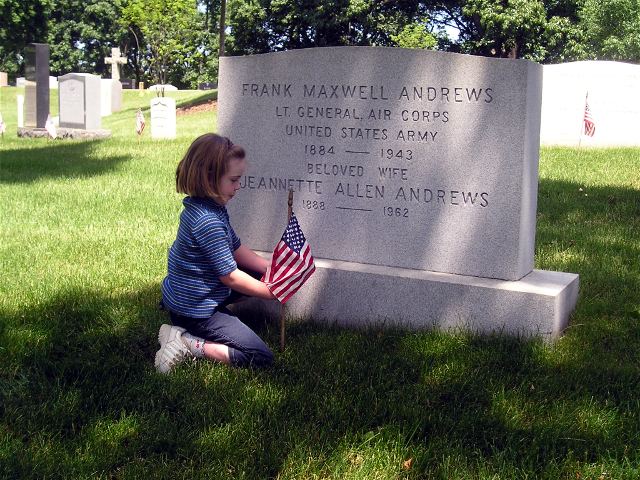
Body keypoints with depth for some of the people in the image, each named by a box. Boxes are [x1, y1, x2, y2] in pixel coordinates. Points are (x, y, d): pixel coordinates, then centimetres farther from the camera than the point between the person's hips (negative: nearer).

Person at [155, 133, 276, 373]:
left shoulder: (211, 208, 3)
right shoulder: (208, 222, -28)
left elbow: (237, 250, 12)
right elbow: (230, 276, -21)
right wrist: (272, 292, -10)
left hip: (182, 297, 10)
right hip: (195, 311, -10)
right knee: (261, 357, -8)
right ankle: (190, 345, -10)